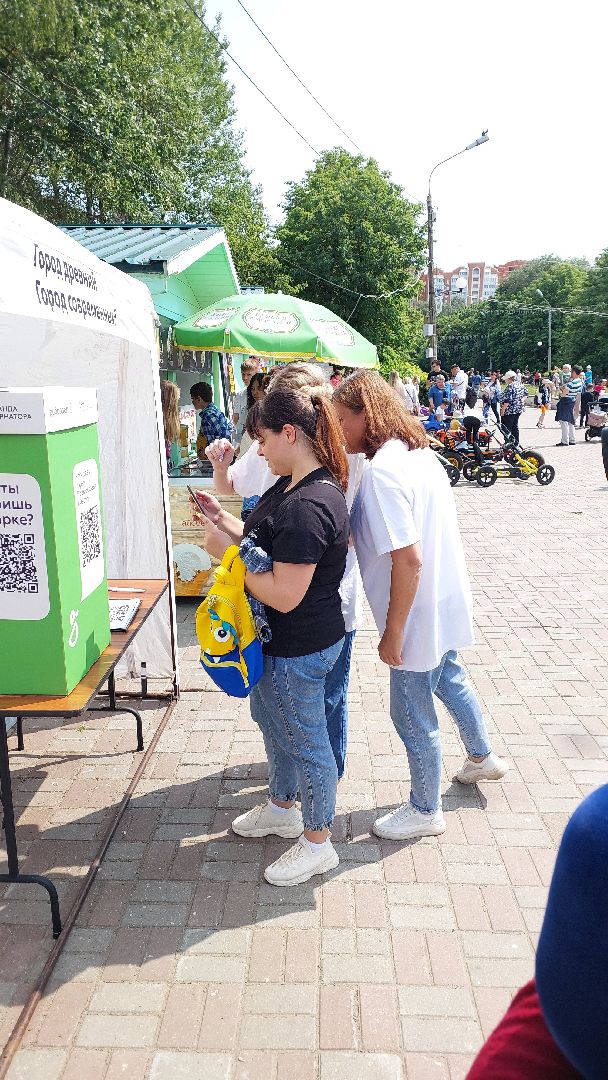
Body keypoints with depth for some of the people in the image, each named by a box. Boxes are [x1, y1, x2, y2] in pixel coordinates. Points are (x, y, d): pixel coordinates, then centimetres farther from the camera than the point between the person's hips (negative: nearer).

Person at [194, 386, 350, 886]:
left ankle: (317, 843, 31)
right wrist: (222, 518, 2)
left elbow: (284, 595, -31)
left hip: (300, 649, -11)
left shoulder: (307, 506, -31)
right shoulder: (290, 485, 2)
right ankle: (282, 808, 51)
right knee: (273, 721, 27)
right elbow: (265, 543, 11)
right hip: (279, 641, 11)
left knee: (305, 741, 9)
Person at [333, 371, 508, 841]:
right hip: (448, 601, 9)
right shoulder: (421, 453, 2)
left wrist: (392, 634, -21)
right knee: (449, 680, 31)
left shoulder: (382, 471, -26)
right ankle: (483, 757, 55)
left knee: (413, 714, 10)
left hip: (419, 614, -9)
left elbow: (408, 560, -29)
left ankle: (425, 810, 31)